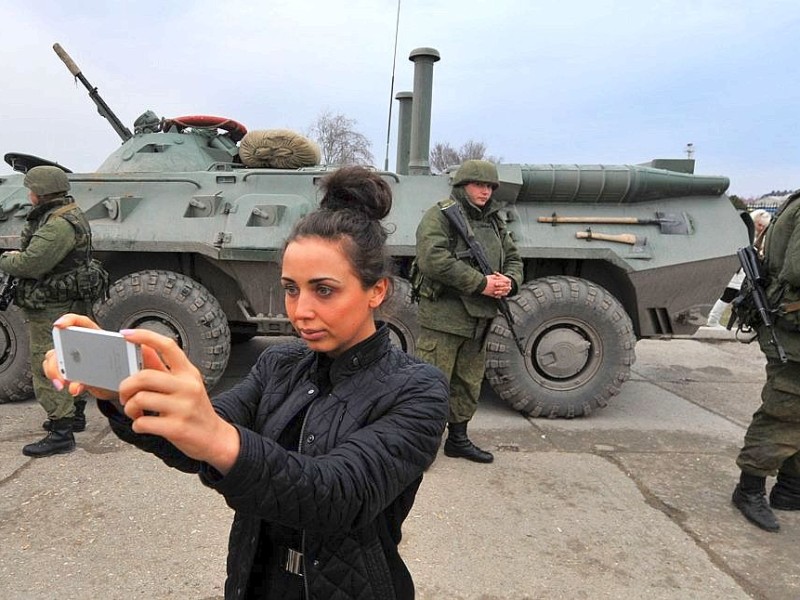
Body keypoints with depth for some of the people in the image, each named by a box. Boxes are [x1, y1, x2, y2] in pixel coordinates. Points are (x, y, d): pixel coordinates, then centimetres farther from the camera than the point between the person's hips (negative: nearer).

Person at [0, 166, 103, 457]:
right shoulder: (68, 214, 12)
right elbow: (37, 255, 19)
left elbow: (31, 265, -25)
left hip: (52, 310, -11)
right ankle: (74, 414, 35)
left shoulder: (60, 224, -22)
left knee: (48, 368, -5)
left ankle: (61, 433, 0)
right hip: (67, 304, 11)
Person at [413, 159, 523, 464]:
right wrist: (481, 283, -21)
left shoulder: (494, 222, 18)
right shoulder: (440, 215, -7)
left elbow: (514, 259, 19)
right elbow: (433, 261, -21)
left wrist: (509, 281, -5)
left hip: (478, 319, 8)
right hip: (443, 316, -8)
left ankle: (458, 438, 33)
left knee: (469, 384, 18)